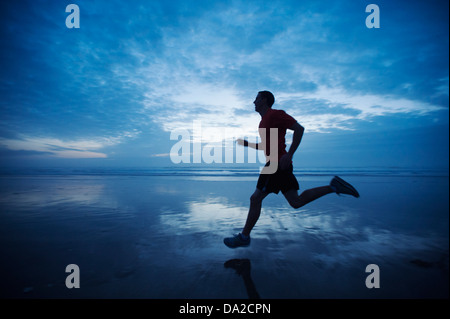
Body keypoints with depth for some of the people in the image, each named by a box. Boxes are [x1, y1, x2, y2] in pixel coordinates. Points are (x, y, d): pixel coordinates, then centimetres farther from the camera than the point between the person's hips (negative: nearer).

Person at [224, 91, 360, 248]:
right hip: (280, 166, 10)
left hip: (277, 164, -10)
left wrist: (289, 154, -22)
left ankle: (244, 237, 6)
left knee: (255, 199, -5)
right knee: (296, 202, 8)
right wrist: (248, 144, 18)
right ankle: (333, 186, 8)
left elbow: (299, 128, -15)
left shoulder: (275, 114, -6)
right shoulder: (265, 121, 24)